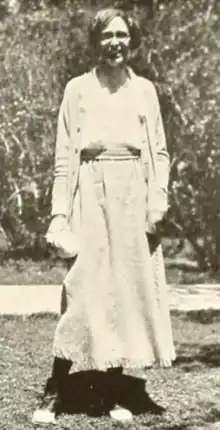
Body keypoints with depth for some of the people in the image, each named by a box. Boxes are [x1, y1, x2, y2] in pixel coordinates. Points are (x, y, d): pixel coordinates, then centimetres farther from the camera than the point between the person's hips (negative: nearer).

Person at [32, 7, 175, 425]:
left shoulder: (144, 89, 10)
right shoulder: (78, 88, 6)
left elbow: (160, 152, 9)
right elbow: (64, 155, 3)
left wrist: (158, 201, -4)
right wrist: (59, 211, -5)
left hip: (133, 198, 2)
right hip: (91, 195, -2)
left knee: (128, 288, 2)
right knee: (83, 288, -9)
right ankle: (53, 392, -4)